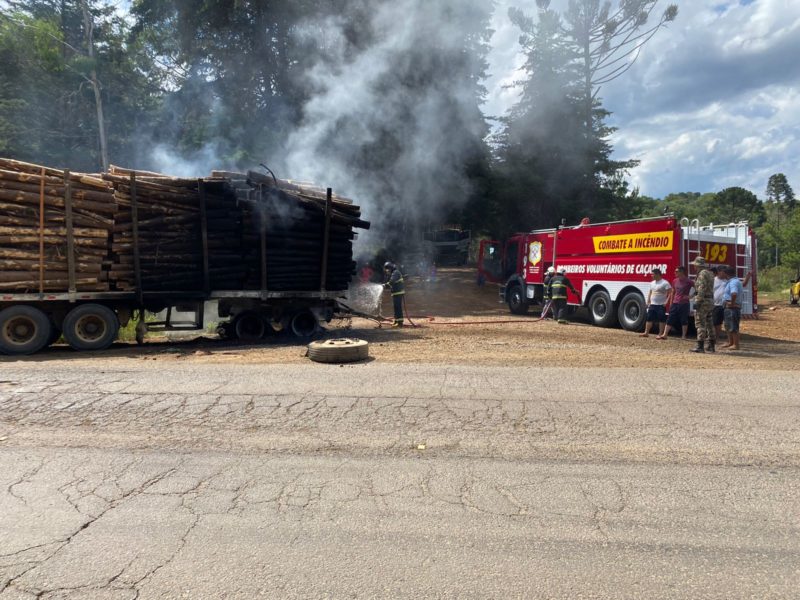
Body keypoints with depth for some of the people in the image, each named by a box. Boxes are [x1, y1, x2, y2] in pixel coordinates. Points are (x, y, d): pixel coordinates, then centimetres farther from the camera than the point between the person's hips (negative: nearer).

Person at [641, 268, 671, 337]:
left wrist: (666, 302, -16)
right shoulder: (652, 283, 13)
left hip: (661, 305, -7)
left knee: (661, 320, 0)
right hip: (652, 305, 7)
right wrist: (648, 301, 15)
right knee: (649, 319, 7)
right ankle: (646, 333, 12)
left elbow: (670, 293, -13)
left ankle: (661, 334, 5)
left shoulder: (665, 283, -10)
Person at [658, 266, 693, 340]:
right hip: (675, 303, 5)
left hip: (684, 304, -5)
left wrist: (690, 296, -11)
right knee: (670, 320, 2)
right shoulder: (675, 281, 8)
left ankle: (683, 336, 12)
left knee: (684, 320, 3)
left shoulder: (688, 281, -8)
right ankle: (664, 335, 2)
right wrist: (671, 303, 14)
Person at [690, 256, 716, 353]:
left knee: (700, 324, -9)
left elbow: (701, 289, -21)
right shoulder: (710, 273, 18)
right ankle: (711, 346, 17)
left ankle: (700, 346, -11)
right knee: (709, 323, 13)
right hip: (710, 301, 10)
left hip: (703, 301, -10)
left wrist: (697, 302, -22)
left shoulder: (702, 273, -13)